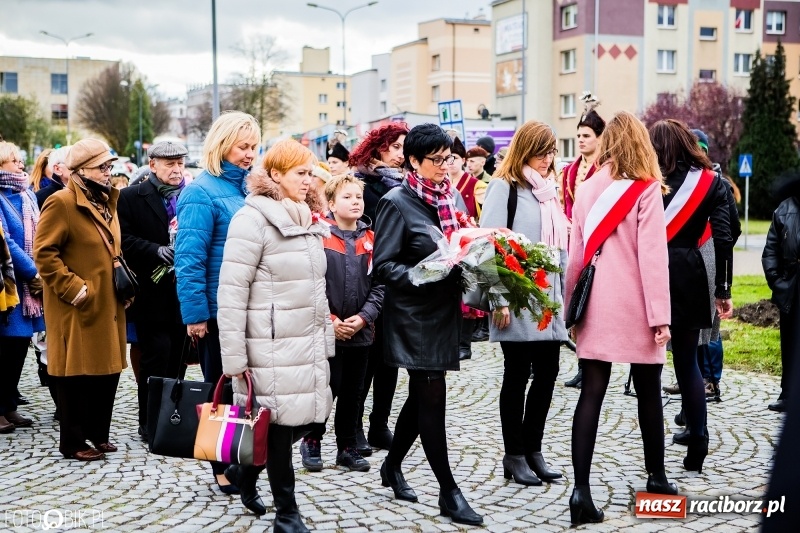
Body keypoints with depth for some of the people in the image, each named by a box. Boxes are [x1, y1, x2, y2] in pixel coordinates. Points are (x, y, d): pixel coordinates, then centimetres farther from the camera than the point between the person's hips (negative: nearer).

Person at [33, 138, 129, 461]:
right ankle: (73, 442, 11)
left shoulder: (106, 202, 15)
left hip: (108, 306, 8)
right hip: (77, 308, -8)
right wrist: (73, 289, -21)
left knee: (108, 369, 12)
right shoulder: (61, 203, -12)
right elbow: (44, 252, -17)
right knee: (76, 373, 0)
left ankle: (98, 433, 26)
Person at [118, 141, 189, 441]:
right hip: (153, 292, -4)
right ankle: (150, 422, 8)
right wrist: (156, 251, -20)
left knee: (176, 357, 10)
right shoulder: (131, 198, 0)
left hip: (184, 290, 4)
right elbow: (124, 239, -8)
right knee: (156, 356, -2)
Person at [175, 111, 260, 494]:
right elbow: (189, 258, -17)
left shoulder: (248, 189, 10)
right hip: (218, 310, -7)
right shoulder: (202, 192, -12)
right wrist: (195, 313, -19)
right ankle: (223, 467, 17)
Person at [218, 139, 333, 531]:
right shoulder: (253, 219, -10)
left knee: (306, 418, 8)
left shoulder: (307, 220, 15)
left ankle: (245, 470, 32)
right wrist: (233, 357, -16)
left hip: (308, 345, 8)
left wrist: (325, 338, 17)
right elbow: (231, 292, -14)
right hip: (272, 347, -8)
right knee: (280, 424, -1)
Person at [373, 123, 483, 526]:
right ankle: (448, 492, 2)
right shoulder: (397, 203, -10)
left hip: (444, 310, 7)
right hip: (414, 314, -7)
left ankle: (393, 466, 34)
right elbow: (384, 265, -13)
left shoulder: (450, 197, 10)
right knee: (432, 397, -5)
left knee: (422, 395, 15)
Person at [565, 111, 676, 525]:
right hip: (634, 305, -3)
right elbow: (652, 254, -12)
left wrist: (572, 304, 17)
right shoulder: (646, 189, -6)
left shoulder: (587, 190, 6)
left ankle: (581, 488, -8)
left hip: (596, 305, 3)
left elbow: (576, 253, 9)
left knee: (591, 393, 0)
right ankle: (656, 477, 25)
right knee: (648, 392, 13)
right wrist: (660, 314, -11)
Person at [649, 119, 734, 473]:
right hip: (689, 277, 2)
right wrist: (723, 290, 3)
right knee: (687, 361, 13)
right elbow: (723, 239, -1)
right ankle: (697, 446, 12)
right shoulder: (710, 182, 5)